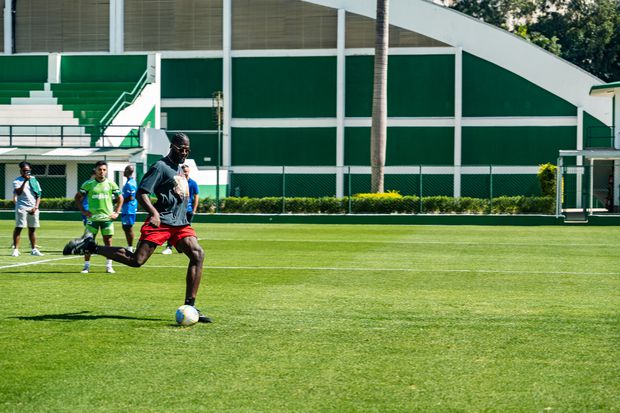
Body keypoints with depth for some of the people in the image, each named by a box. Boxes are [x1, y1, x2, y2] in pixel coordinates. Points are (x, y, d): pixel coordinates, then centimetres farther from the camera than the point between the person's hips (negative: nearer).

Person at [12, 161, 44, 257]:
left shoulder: (34, 180, 12)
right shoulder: (17, 181, 0)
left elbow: (38, 195, 10)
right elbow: (18, 192, -17)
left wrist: (35, 207, -2)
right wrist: (25, 181, -22)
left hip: (33, 209, 4)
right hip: (22, 208, -4)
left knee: (32, 229, 10)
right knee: (18, 228, -7)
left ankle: (34, 249, 16)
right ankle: (16, 249, -9)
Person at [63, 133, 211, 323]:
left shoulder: (178, 169, 21)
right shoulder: (160, 166, -6)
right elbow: (141, 193, -15)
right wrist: (154, 213, -29)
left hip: (180, 223, 8)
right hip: (160, 222, -8)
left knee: (198, 254, -12)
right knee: (136, 260, -17)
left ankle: (189, 306, -10)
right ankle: (91, 246, -2)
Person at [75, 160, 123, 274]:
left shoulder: (111, 184, 5)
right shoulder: (88, 184, 1)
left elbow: (120, 198, 14)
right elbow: (77, 197, 9)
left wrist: (116, 212, 5)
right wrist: (83, 211, 0)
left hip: (107, 218, 1)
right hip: (92, 218, -1)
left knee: (108, 242, 2)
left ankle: (109, 266, 10)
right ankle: (86, 266, 5)